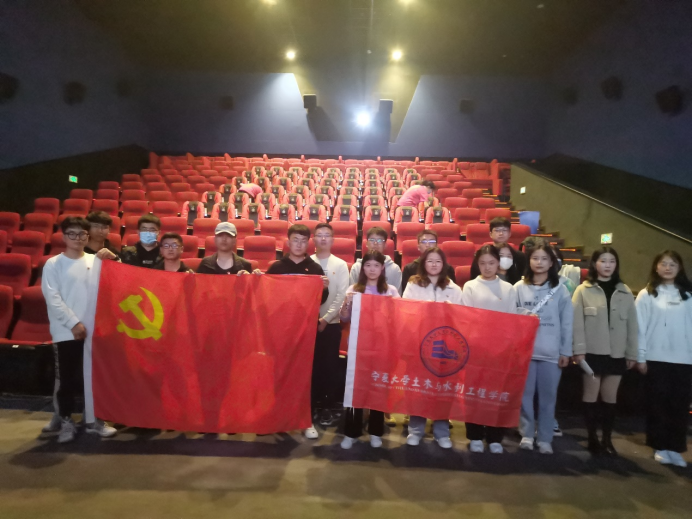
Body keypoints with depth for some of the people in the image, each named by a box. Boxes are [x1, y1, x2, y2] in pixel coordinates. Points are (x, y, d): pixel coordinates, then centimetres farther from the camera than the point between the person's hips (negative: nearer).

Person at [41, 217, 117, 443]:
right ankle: (66, 422, 22)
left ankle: (94, 420, 23)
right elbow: (53, 299, -7)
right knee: (67, 378, 6)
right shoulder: (53, 264, 0)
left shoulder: (96, 261, 6)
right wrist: (74, 323, -13)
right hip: (66, 332, -2)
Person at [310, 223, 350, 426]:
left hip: (331, 322, 0)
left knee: (330, 365, 4)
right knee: (310, 363, 5)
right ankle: (310, 404, 18)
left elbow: (342, 296, -3)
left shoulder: (340, 265, 3)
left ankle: (328, 406, 15)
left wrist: (326, 318, -11)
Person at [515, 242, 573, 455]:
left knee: (548, 396, 7)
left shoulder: (560, 290, 3)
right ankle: (527, 434, 19)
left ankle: (545, 438, 18)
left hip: (552, 352, 0)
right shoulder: (519, 288, 2)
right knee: (525, 394, 6)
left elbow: (567, 323, 4)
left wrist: (566, 351, 1)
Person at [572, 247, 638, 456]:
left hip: (616, 354, 3)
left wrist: (632, 353, 4)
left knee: (610, 397, 11)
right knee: (591, 396, 5)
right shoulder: (584, 290, 0)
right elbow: (577, 323, -5)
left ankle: (607, 439, 22)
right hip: (592, 352, -2)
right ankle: (592, 438, 17)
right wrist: (578, 350, -11)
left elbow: (632, 324, 7)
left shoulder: (625, 292, 8)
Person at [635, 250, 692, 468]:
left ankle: (675, 447, 17)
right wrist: (640, 357, -4)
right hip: (655, 358, -1)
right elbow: (640, 327, -2)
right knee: (658, 403, 7)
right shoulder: (647, 294, 0)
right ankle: (660, 447, 17)